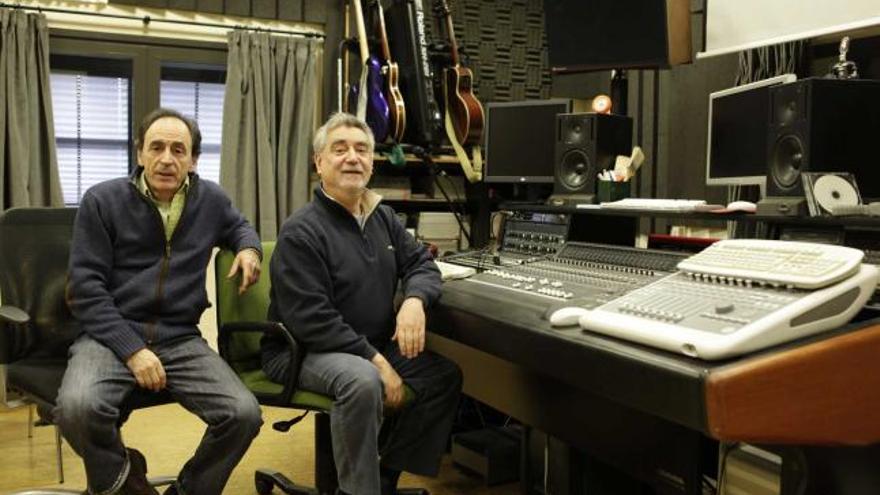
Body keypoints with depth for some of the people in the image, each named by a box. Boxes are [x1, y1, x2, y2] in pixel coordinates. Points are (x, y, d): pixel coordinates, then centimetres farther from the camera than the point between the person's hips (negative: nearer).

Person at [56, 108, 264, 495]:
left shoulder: (210, 200, 8)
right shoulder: (102, 201, -2)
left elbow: (239, 226, 32)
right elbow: (85, 288, -5)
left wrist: (249, 247, 6)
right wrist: (132, 349, -16)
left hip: (181, 340, 3)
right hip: (112, 336, -2)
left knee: (244, 415, -22)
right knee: (76, 407, -35)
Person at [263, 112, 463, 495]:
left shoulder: (382, 218, 7)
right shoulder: (301, 231, -17)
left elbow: (421, 262, 9)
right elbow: (312, 320, -23)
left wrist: (415, 300, -16)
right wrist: (376, 361, -26)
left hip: (372, 345, 8)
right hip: (302, 350, -8)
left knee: (445, 375, -3)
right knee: (363, 380, -36)